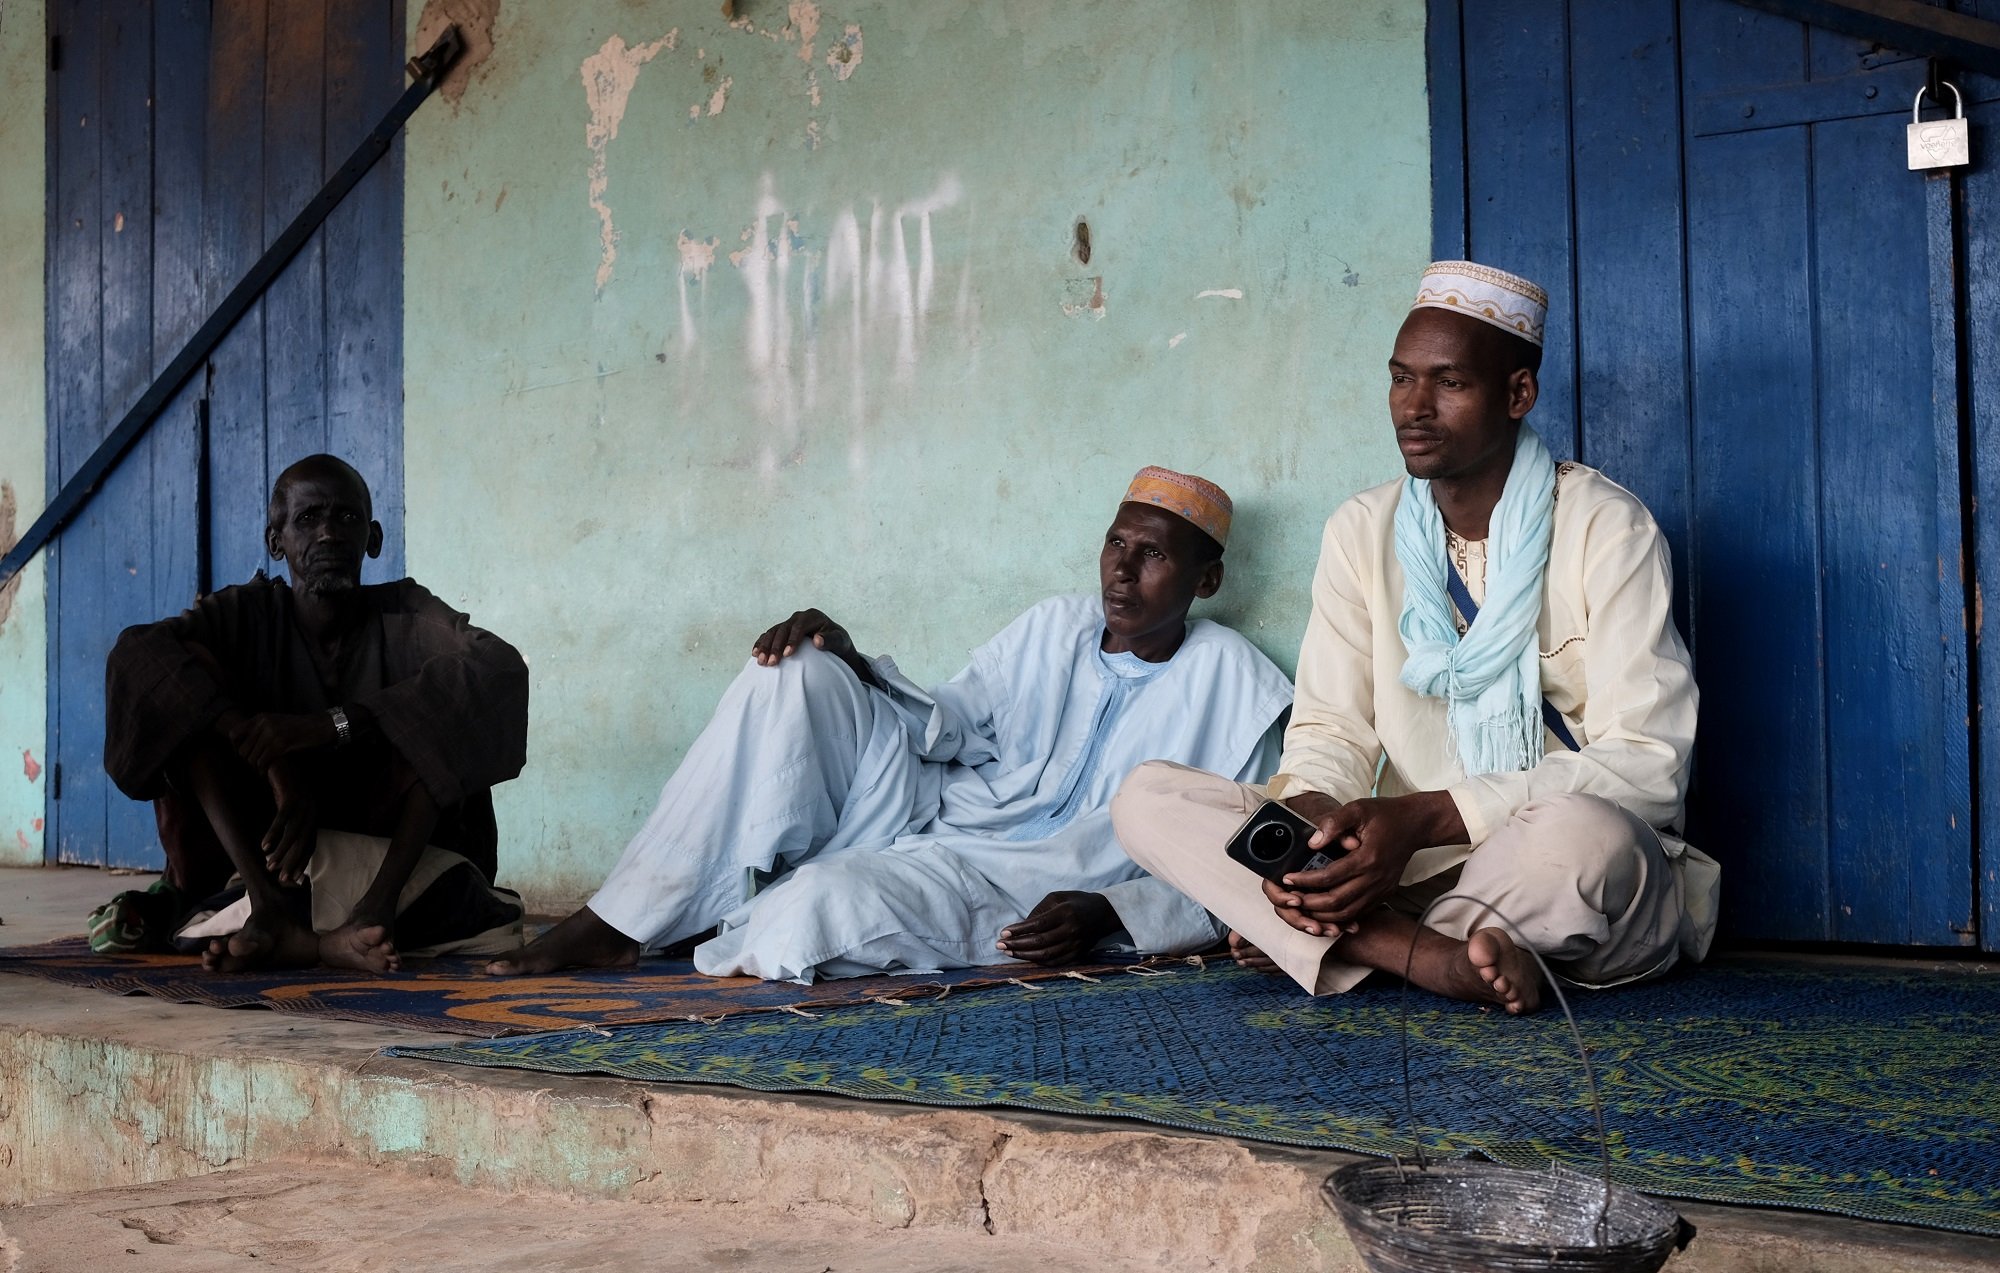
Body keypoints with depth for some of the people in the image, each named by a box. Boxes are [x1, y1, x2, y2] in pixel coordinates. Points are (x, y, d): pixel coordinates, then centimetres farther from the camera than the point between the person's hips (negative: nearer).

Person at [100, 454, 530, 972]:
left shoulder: (404, 614, -3)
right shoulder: (249, 614, -1)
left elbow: (505, 670, -24)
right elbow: (134, 652, -20)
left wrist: (335, 724, -33)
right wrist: (274, 761, -35)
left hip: (395, 857, -1)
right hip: (276, 853, 1)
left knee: (437, 709, -20)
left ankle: (376, 908, -36)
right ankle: (270, 909, -32)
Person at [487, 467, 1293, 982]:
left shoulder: (1233, 690, -3)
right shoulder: (1054, 629, 15)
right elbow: (944, 725, 14)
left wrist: (1107, 914, -22)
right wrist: (849, 665, -3)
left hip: (1017, 898, -6)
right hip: (925, 814, 7)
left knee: (824, 900, -38)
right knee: (795, 671, -14)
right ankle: (617, 923, -14)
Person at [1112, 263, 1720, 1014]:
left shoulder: (1605, 527, -7)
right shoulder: (1362, 533, 7)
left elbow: (1647, 763, -15)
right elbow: (1329, 732, 5)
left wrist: (1425, 817, -25)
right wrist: (1309, 814, -21)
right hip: (1410, 871, 4)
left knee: (1579, 834, -42)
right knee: (1146, 797, -14)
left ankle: (1311, 938, -17)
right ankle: (1429, 957, -29)